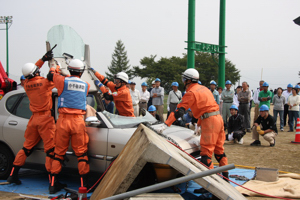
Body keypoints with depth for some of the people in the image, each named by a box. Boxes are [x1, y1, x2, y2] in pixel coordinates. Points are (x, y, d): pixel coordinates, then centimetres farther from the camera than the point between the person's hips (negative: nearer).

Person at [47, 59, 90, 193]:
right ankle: (84, 185, 5)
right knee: (81, 152, 4)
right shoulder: (86, 85, 6)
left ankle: (53, 184, 11)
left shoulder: (63, 81, 1)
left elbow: (50, 76, 17)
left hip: (63, 120, 0)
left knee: (59, 152, 9)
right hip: (78, 121, 0)